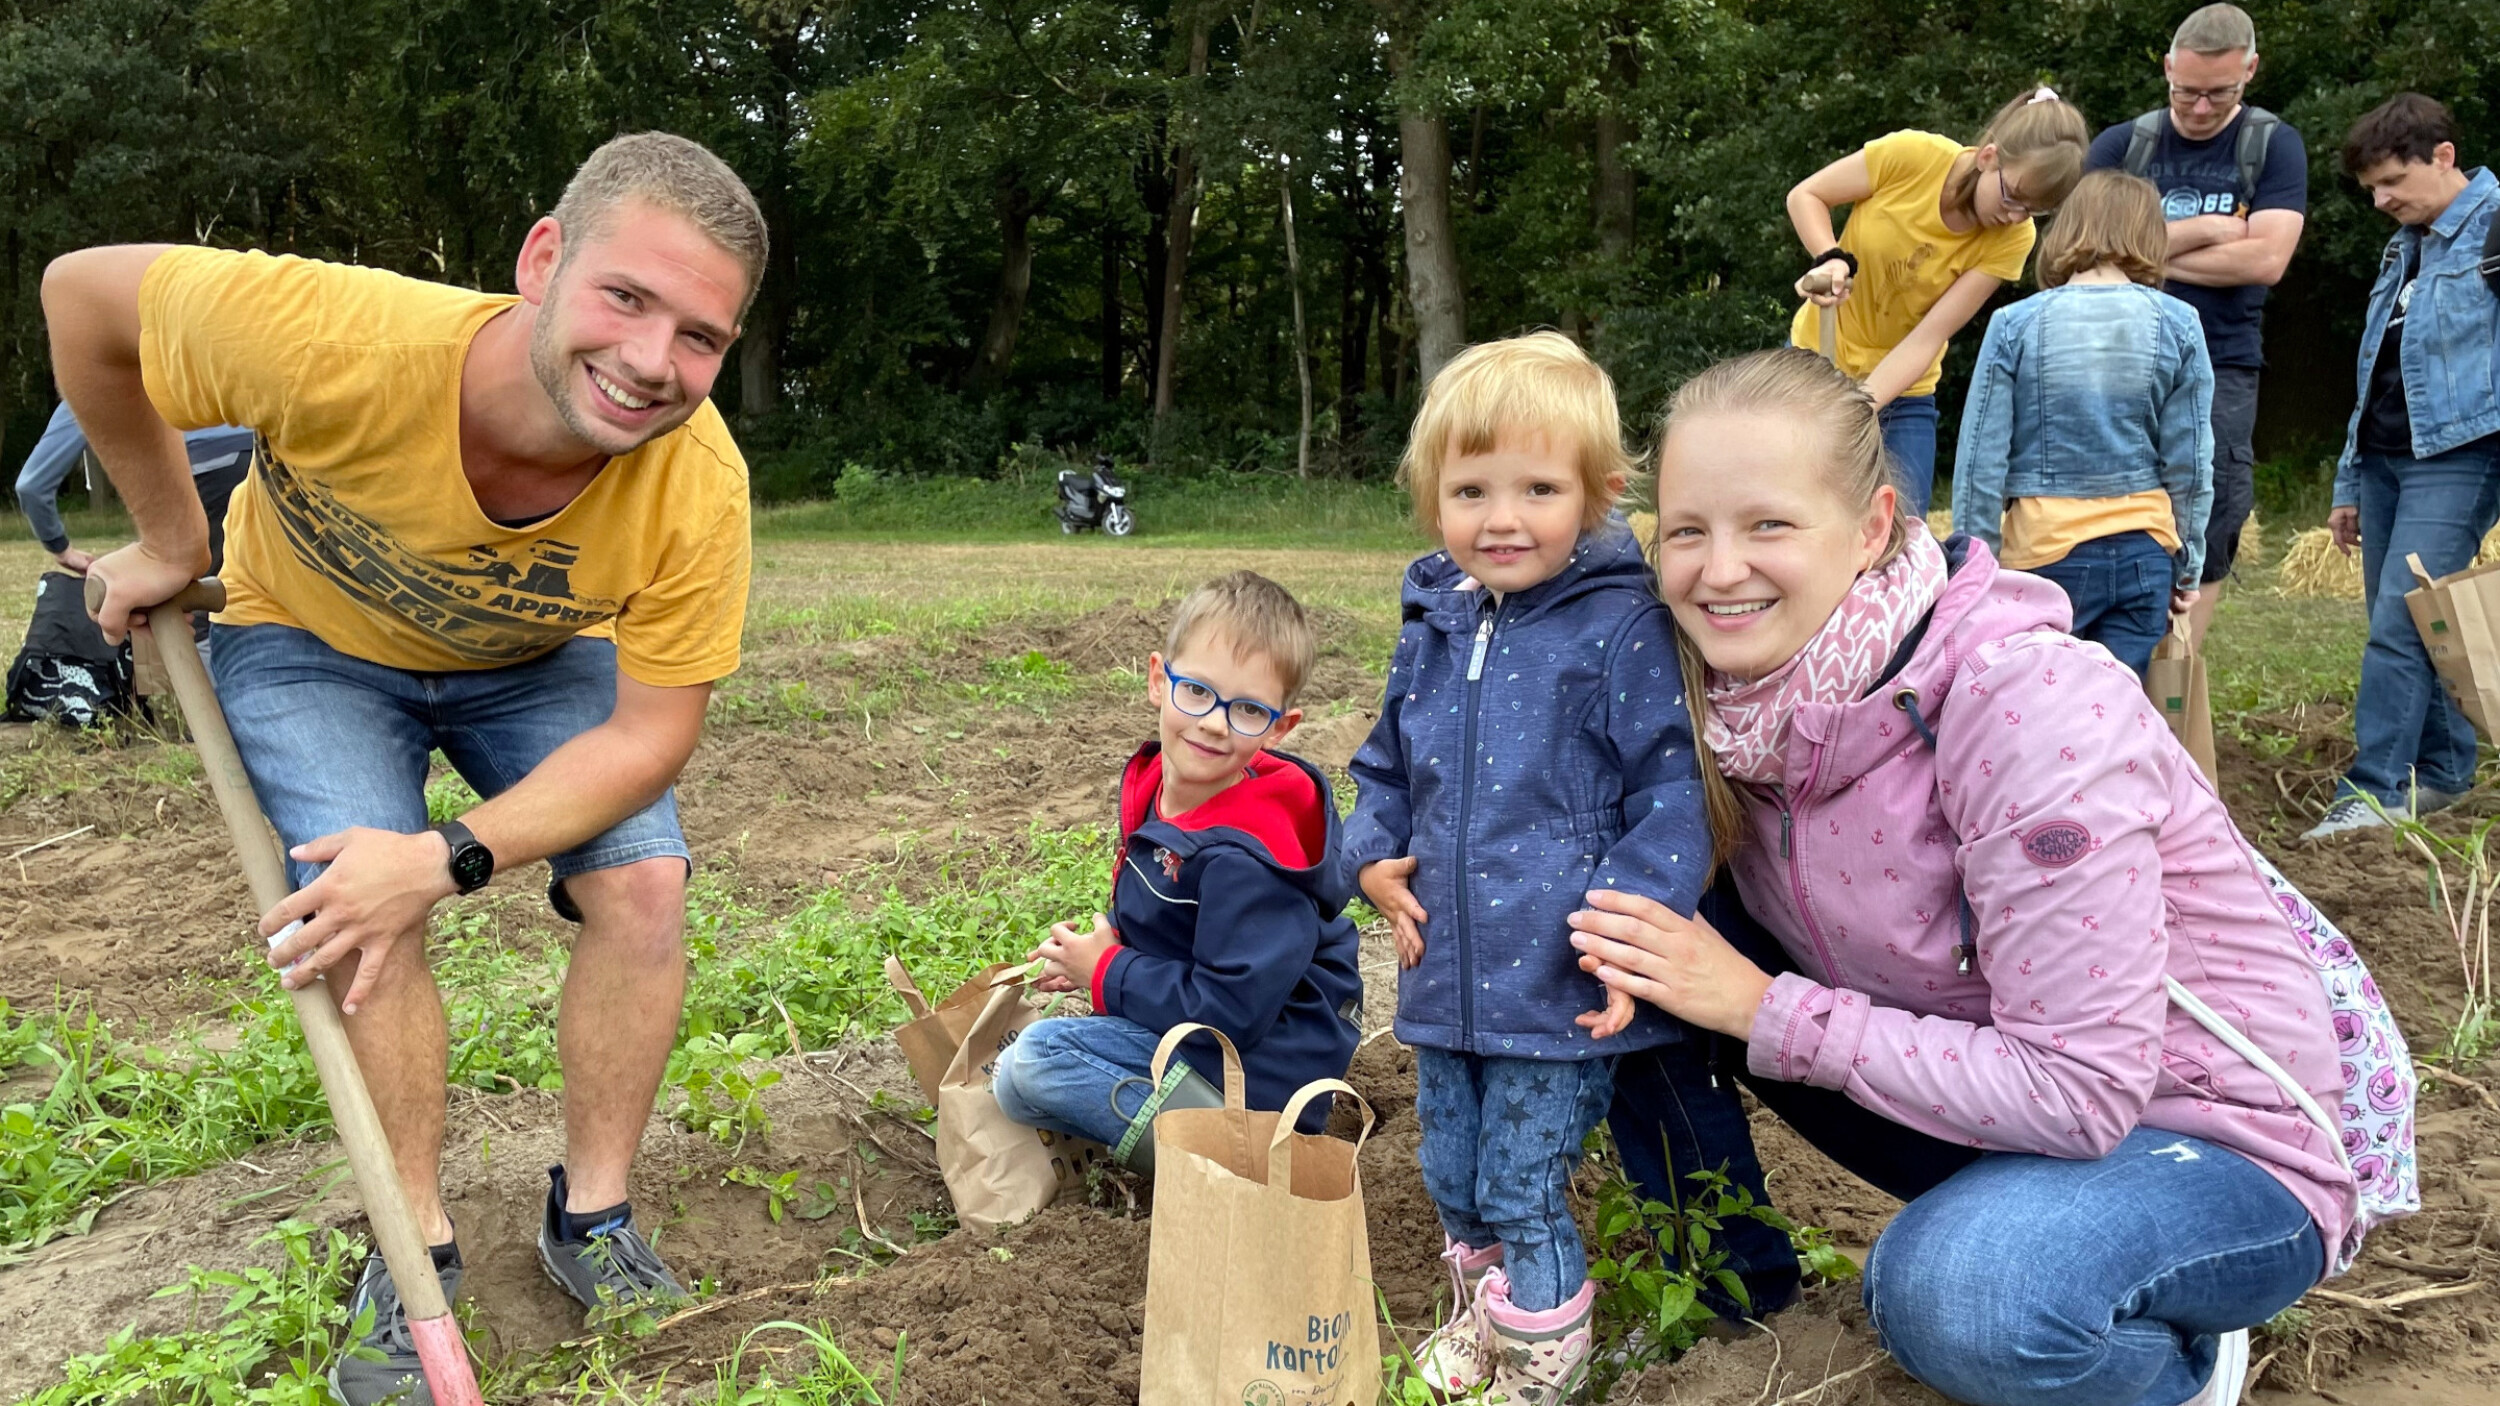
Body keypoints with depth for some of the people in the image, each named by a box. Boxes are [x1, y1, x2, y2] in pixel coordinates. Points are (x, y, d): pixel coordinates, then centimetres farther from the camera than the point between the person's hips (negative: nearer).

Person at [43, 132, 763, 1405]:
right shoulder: (335, 342, -42)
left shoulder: (699, 488, -36)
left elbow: (651, 731, -24)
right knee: (358, 912, -18)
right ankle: (415, 1252, 3)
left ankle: (590, 1217, 7)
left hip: (535, 658, 2)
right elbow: (82, 293, -21)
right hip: (310, 637, -1)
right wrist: (170, 541, -10)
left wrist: (449, 860, -34)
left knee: (643, 880, -13)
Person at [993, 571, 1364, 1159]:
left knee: (1036, 1061, -19)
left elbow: (1230, 1011, -28)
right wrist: (1099, 953, -1)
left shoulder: (1244, 856, -29)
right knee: (1009, 1070, 20)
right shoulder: (1152, 785, -1)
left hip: (1264, 1071, -10)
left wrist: (1106, 973, -16)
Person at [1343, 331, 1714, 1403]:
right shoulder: (1432, 631, 6)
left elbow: (1670, 790, -14)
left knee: (1521, 1194, 3)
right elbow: (1386, 768, 19)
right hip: (1445, 975, 6)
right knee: (1453, 1180, 20)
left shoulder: (1622, 628, -13)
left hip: (1561, 983, -6)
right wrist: (1374, 856, 2)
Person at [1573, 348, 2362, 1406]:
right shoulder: (1753, 699, -10)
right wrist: (1632, 942, -17)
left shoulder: (2031, 702, -29)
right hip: (2008, 1090, 6)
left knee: (1955, 1290, -34)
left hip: (2222, 1140, -5)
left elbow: (2078, 1091, -28)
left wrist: (1767, 1013, -27)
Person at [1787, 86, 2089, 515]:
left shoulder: (2013, 238, -14)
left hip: (1902, 393, 1)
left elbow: (1928, 337, -20)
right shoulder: (1912, 155, -19)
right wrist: (1830, 259, -26)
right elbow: (1805, 196, -7)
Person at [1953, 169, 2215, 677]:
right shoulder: (2178, 325, -1)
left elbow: (1981, 459, -5)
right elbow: (2191, 462, 2)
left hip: (2046, 555, -2)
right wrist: (2187, 567, 13)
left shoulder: (2015, 325, -5)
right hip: (2142, 555, 2)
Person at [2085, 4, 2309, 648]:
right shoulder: (2121, 145, 9)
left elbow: (2266, 258, -8)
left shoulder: (2274, 146, 7)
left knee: (2206, 545, -1)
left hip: (2220, 371, 0)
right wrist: (2203, 230, -6)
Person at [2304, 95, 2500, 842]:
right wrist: (2350, 483, 21)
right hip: (2384, 459, 8)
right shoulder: (2404, 246, 19)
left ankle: (2373, 793, -10)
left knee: (2400, 625, -14)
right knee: (2407, 628, 11)